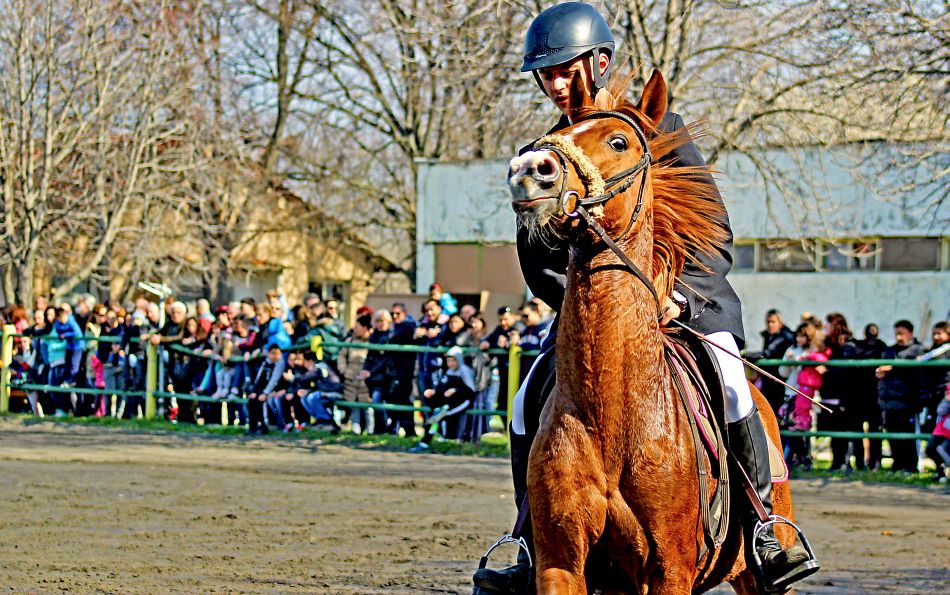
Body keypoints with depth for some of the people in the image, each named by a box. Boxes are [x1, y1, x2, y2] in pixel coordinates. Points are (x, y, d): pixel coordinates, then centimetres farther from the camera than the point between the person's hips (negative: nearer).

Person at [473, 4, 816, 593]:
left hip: (685, 294, -3)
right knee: (530, 406, -12)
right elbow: (538, 260, 5)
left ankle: (765, 528, -13)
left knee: (729, 388, -28)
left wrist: (679, 298, -23)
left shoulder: (660, 130, -5)